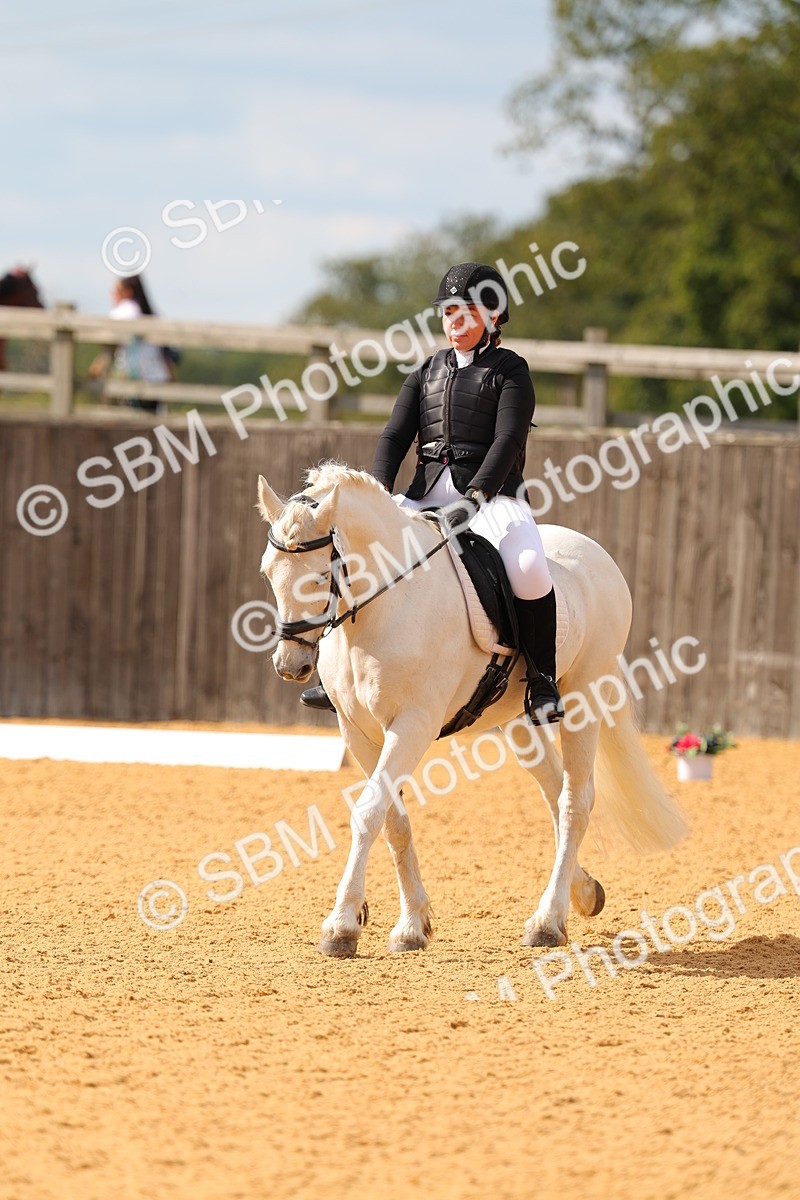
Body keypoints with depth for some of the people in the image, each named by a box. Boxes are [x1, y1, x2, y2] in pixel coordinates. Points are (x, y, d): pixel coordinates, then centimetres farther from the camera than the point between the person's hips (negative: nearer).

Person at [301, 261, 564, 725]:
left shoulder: (509, 370, 2)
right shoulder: (429, 371, 17)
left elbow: (508, 438, -12)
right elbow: (395, 435, 8)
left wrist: (478, 493, -27)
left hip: (494, 494, -5)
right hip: (428, 494, 5)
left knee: (528, 569, -34)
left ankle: (543, 683, -18)